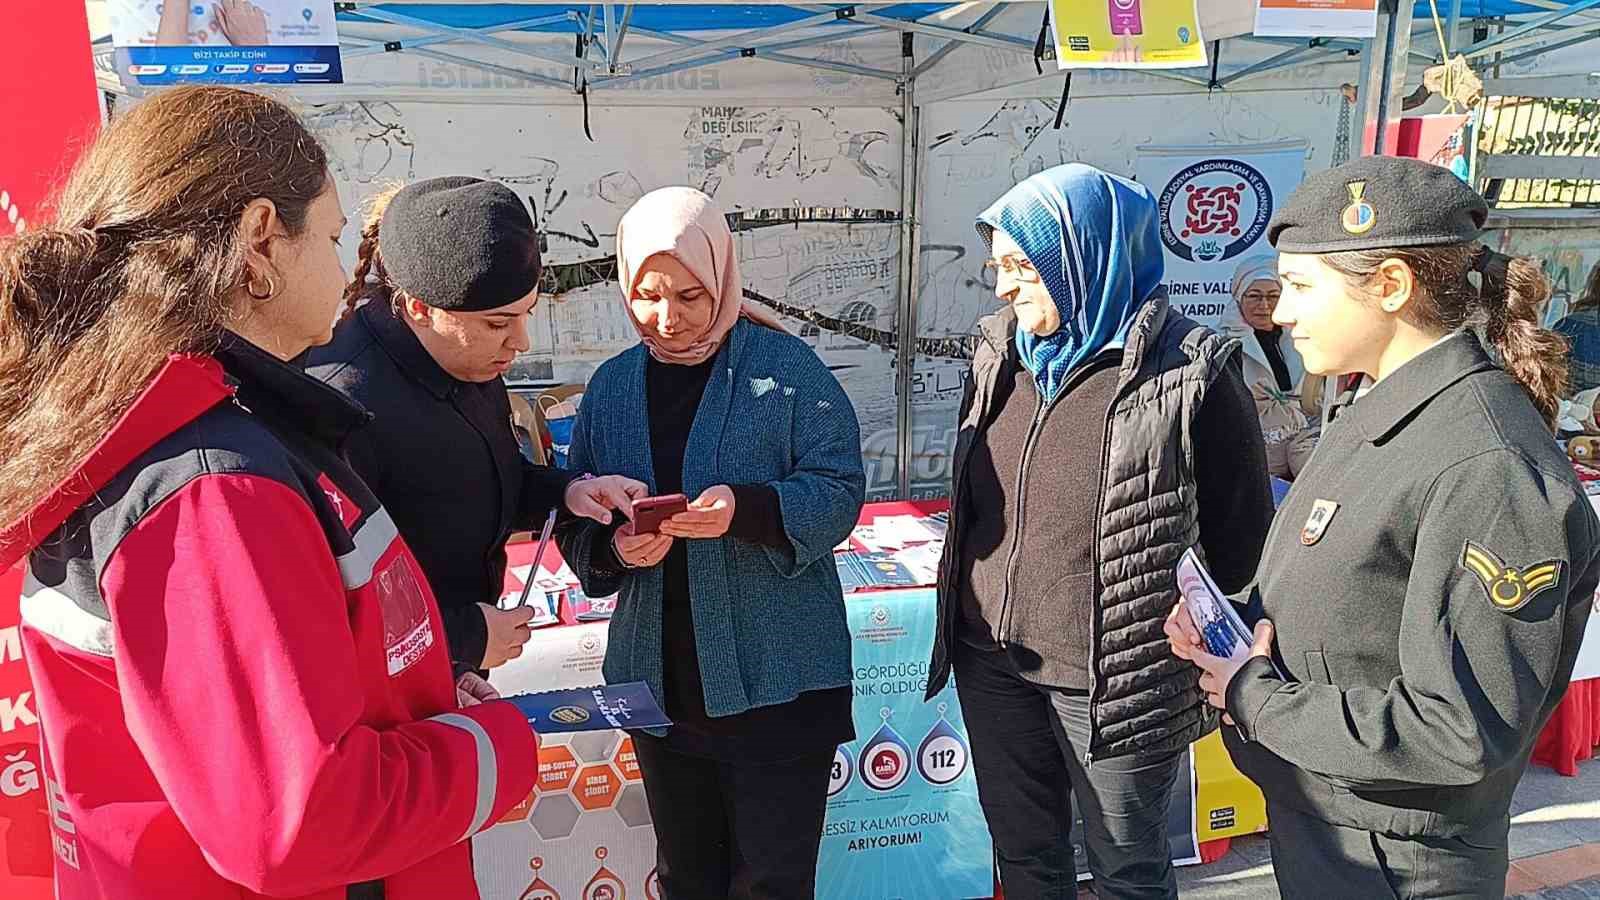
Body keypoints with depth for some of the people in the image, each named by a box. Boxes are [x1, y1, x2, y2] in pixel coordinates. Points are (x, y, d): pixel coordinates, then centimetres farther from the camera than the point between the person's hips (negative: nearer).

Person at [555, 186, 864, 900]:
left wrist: (746, 510, -28)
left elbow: (840, 490, -11)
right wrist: (613, 547, -16)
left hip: (775, 681, -4)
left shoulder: (785, 365, -7)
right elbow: (576, 522, 6)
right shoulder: (613, 385, 5)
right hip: (659, 681, 4)